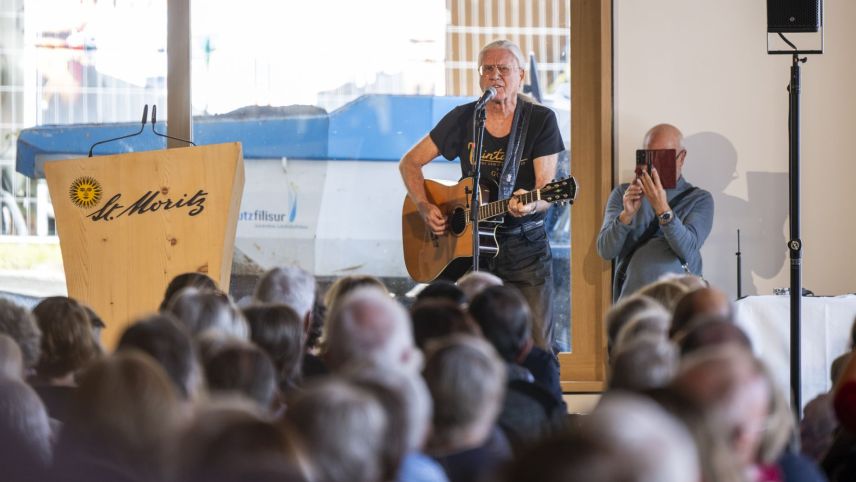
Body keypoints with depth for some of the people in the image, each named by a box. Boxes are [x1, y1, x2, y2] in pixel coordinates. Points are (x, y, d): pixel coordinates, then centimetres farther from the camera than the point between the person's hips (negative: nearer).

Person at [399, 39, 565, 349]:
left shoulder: (540, 120, -2)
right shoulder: (463, 119, 4)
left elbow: (546, 190, -9)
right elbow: (410, 163, 11)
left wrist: (530, 205, -32)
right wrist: (425, 207, -4)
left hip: (525, 247, -1)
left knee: (536, 350, -6)